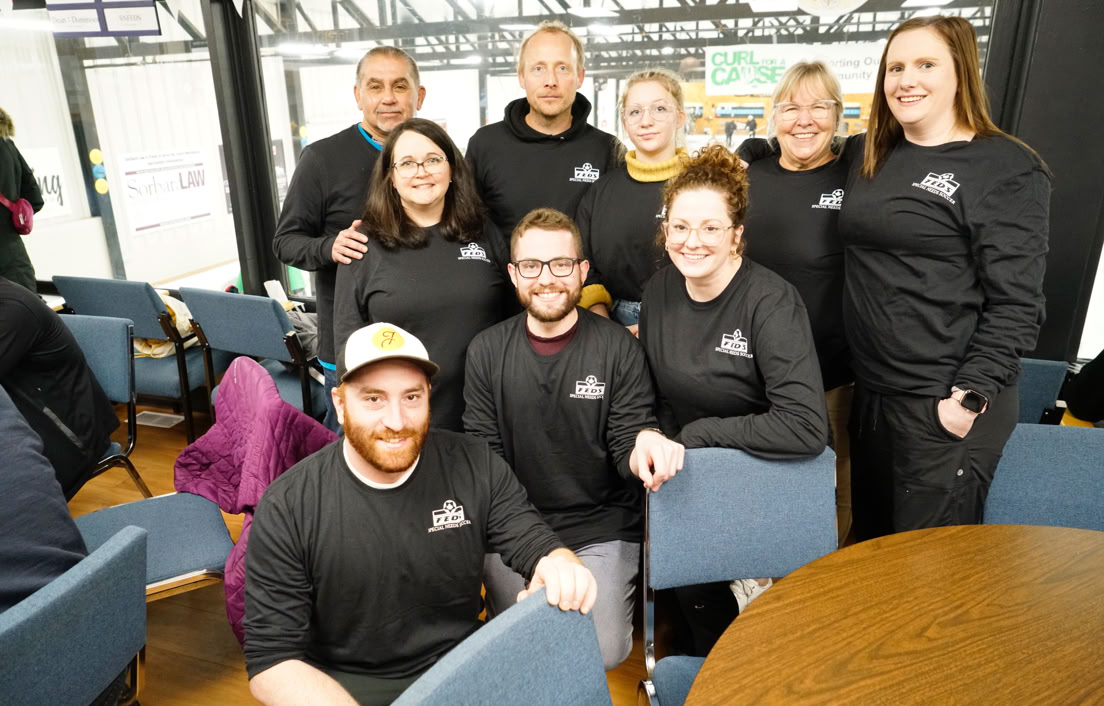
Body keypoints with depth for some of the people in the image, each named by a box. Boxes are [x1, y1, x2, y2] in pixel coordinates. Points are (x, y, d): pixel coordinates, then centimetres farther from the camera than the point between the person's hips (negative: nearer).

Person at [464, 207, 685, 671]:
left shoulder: (619, 349, -6)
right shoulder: (486, 352, 0)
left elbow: (628, 444, -5)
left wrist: (645, 446, -31)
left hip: (601, 527, -1)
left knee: (604, 652, -12)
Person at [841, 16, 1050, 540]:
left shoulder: (1007, 169, -9)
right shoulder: (873, 158, 10)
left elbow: (1016, 305, -14)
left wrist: (971, 395, -18)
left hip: (947, 404, -6)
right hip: (871, 392, 7)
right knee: (870, 546, 20)